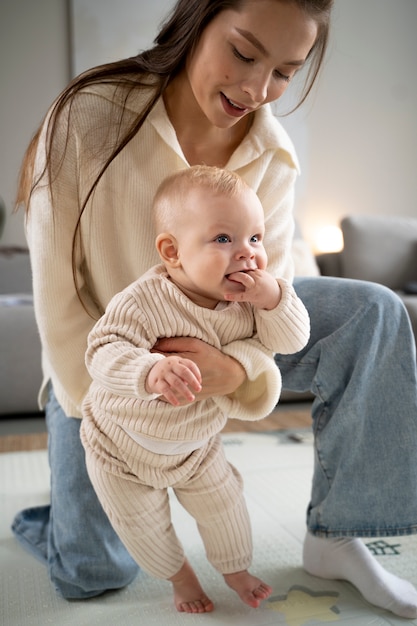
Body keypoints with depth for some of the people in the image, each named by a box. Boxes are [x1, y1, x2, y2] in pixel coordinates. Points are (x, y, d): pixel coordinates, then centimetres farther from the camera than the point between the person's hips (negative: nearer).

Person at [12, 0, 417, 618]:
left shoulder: (272, 154, -12)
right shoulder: (89, 118, -24)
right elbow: (60, 295, -19)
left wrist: (239, 367, -33)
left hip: (211, 336, 3)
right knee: (92, 573, -5)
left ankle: (334, 537, -9)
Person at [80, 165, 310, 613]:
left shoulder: (251, 297, -17)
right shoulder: (143, 302, -36)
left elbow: (294, 340, -15)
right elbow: (104, 353, -43)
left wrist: (272, 297, -34)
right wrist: (151, 371, -63)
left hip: (196, 443, 4)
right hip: (122, 447, -3)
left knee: (223, 504, 18)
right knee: (143, 525, 16)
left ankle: (235, 569, 49)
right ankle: (178, 574, 47)